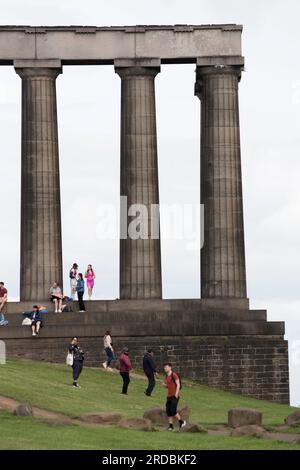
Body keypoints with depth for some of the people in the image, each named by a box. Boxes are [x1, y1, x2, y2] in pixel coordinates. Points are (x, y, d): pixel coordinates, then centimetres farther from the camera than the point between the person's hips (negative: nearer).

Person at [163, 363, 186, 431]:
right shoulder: (166, 376, 14)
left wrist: (176, 394, -19)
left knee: (173, 411, -14)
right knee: (168, 411, 0)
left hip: (175, 396, -8)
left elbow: (178, 384, -13)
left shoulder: (174, 375, -10)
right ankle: (171, 426, 4)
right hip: (169, 396, 8)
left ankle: (181, 421, 5)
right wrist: (164, 385, 2)